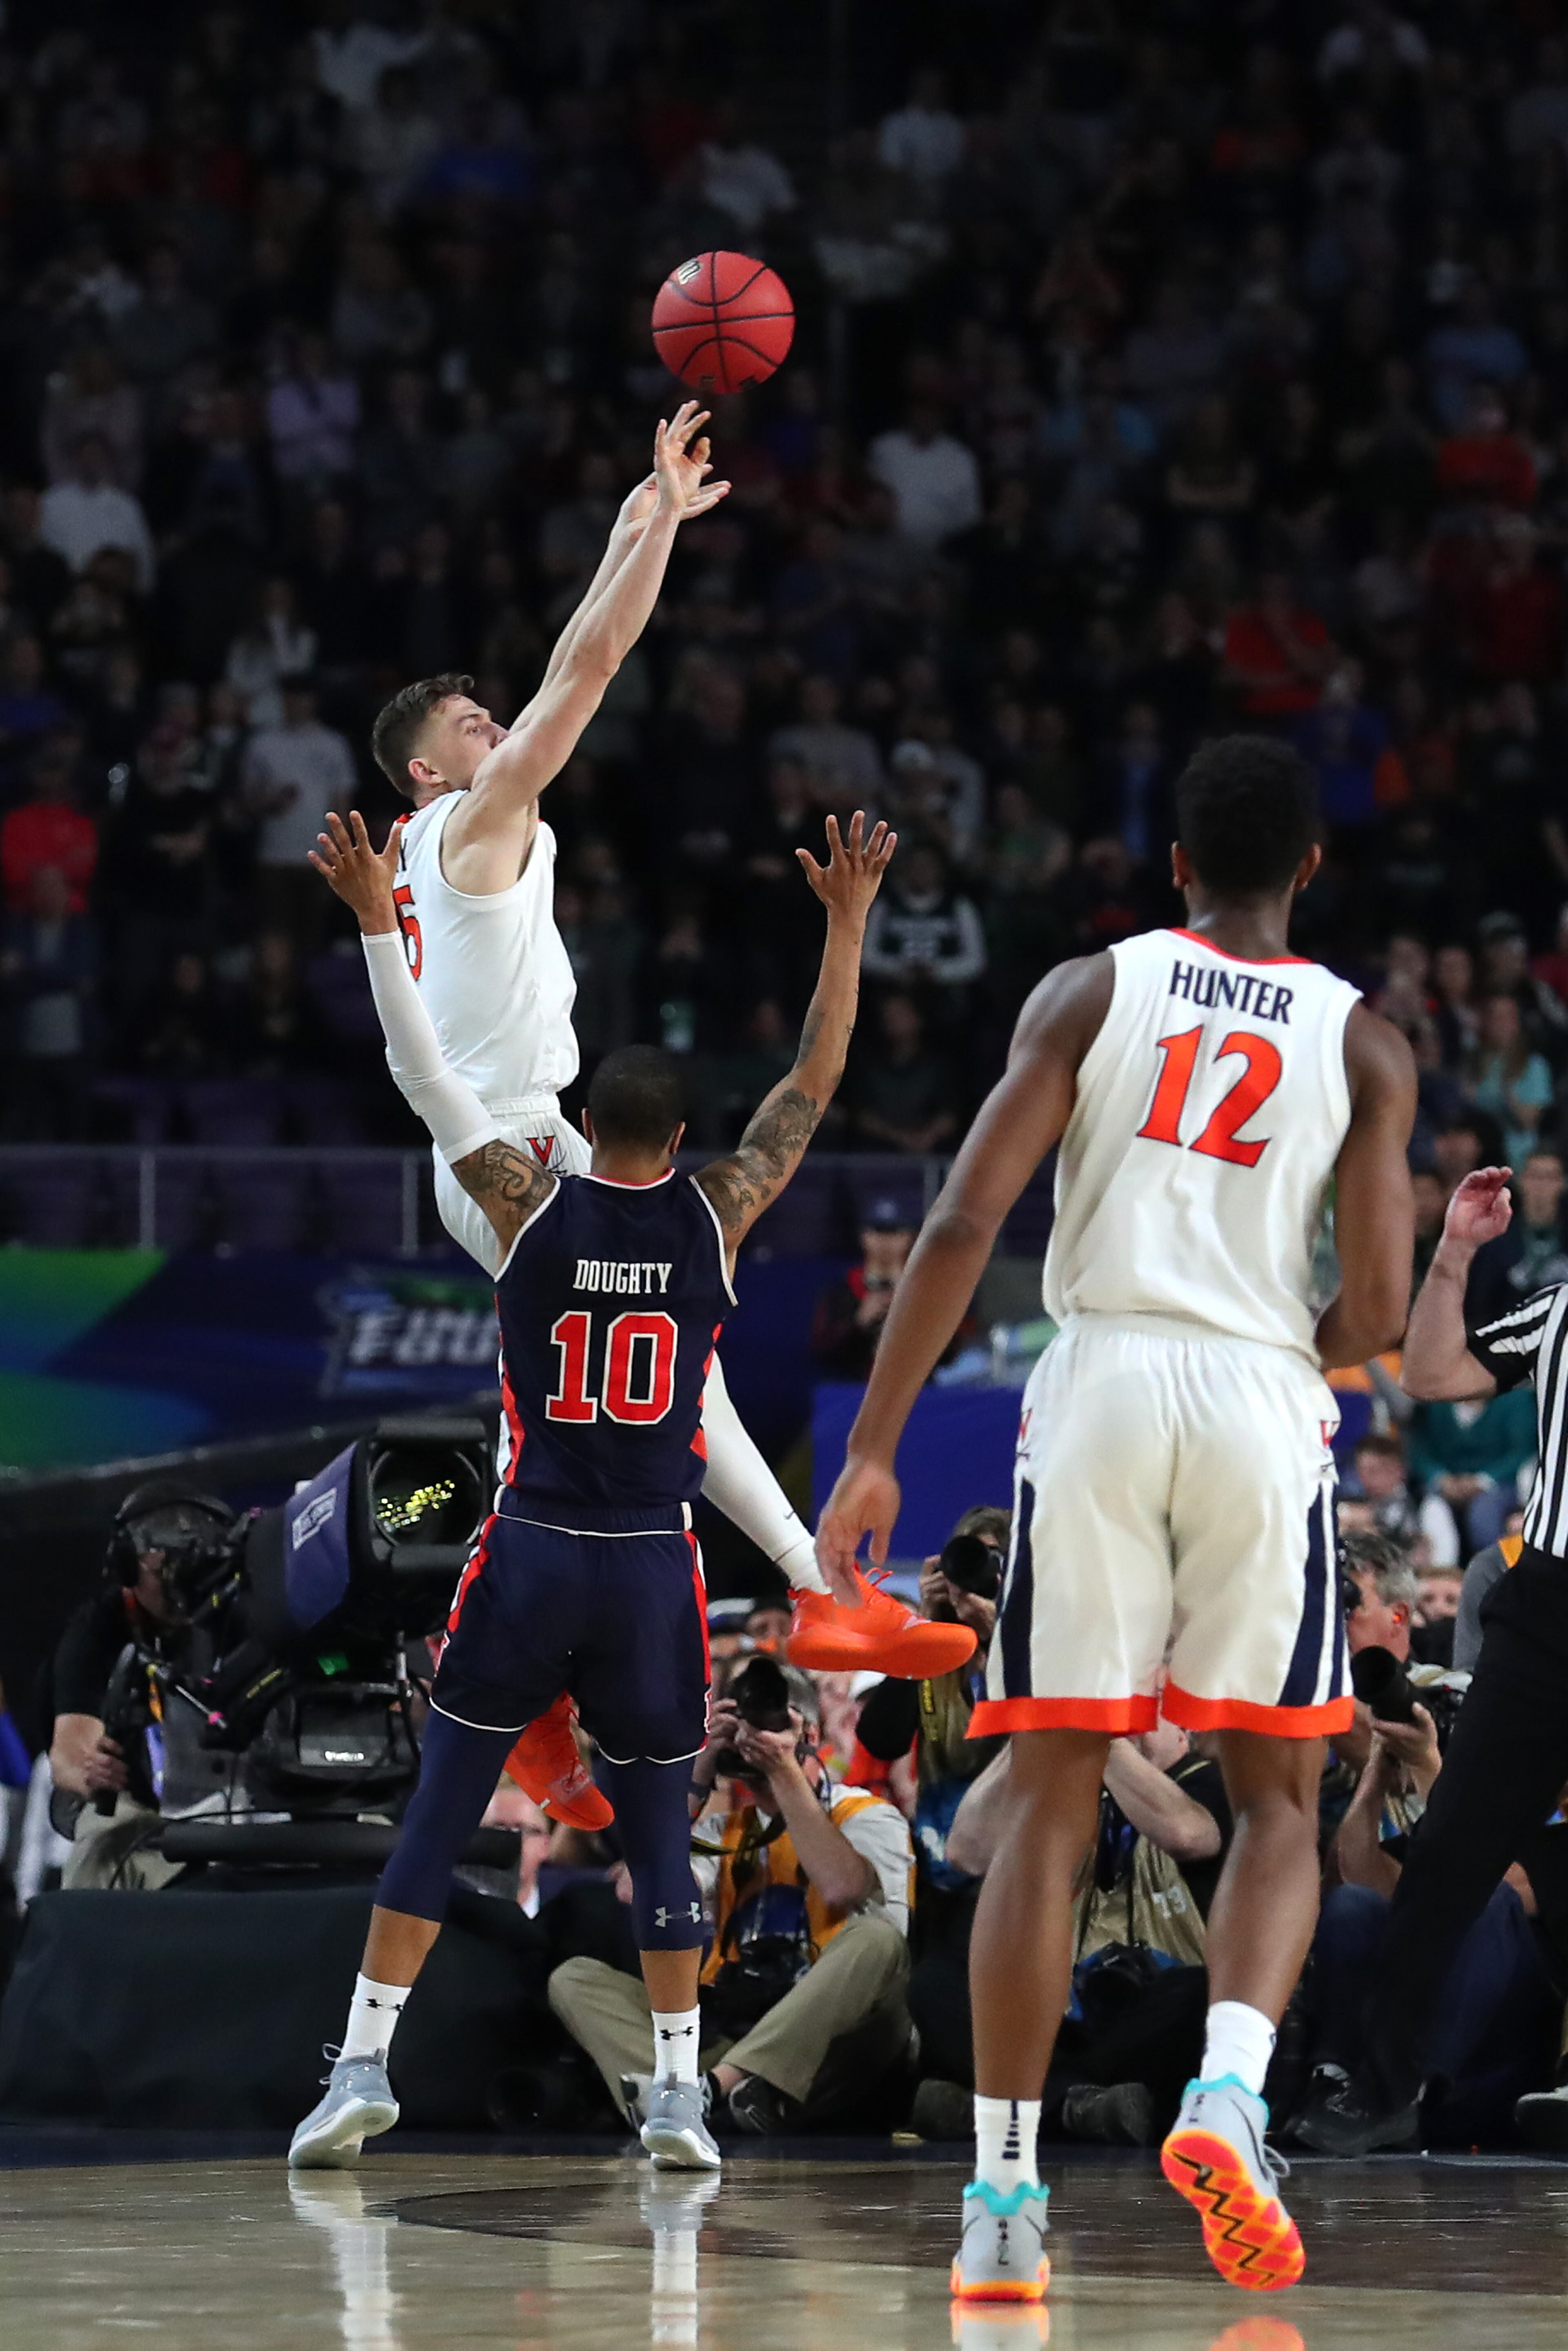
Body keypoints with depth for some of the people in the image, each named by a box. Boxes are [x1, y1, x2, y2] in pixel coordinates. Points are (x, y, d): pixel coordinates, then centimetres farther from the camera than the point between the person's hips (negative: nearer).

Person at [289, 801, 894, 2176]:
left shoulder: (531, 1204, -2)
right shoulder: (714, 1216, 0)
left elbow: (426, 1073, 2)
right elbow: (815, 1086, 9)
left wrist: (379, 920, 5)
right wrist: (849, 924, 12)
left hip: (530, 1555, -1)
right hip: (653, 1566, 1)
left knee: (440, 1812, 3)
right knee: (658, 1824, 9)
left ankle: (366, 2064, -5)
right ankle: (678, 2089, 5)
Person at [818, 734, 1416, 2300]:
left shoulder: (1092, 993, 7)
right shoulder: (1361, 1043, 8)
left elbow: (964, 1223, -3)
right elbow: (1375, 1313, 1)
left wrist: (873, 1448, -1)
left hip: (1099, 1388, 1)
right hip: (1262, 1404, 0)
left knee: (1049, 1806, 6)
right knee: (1276, 1806, 12)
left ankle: (1002, 2199, 3)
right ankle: (1227, 2096, -14)